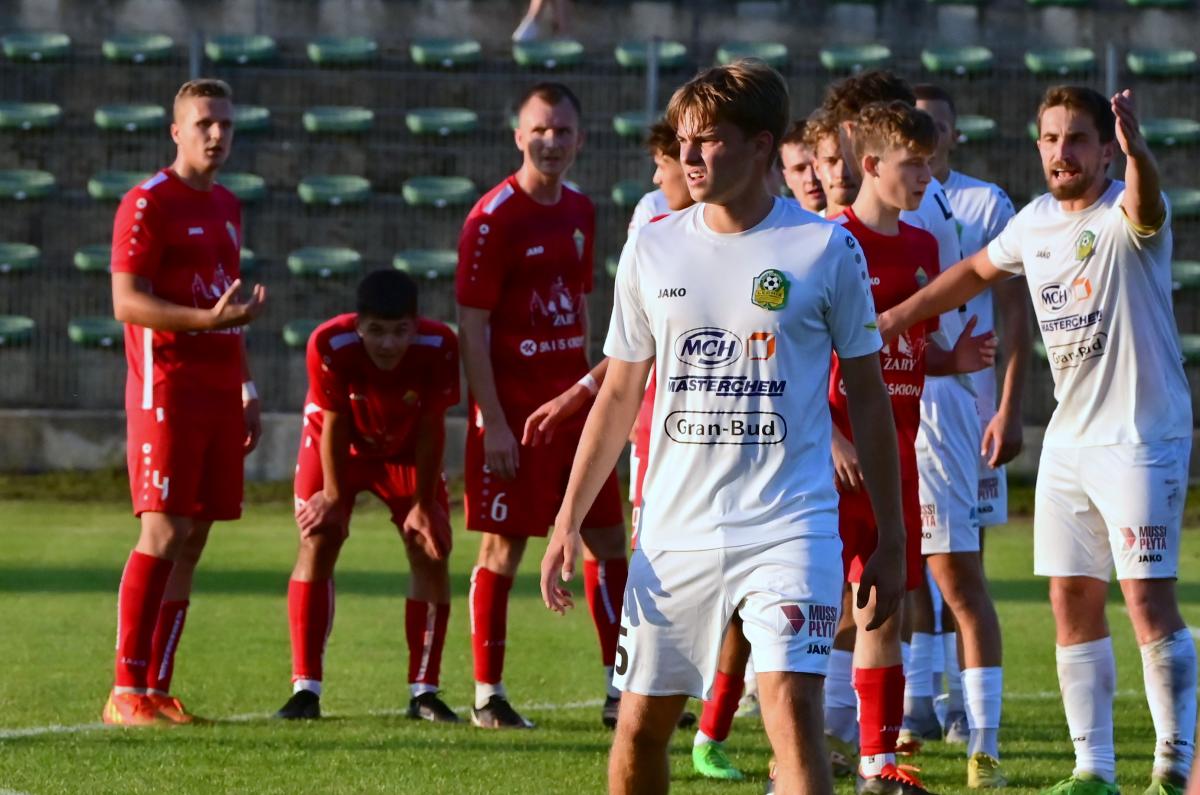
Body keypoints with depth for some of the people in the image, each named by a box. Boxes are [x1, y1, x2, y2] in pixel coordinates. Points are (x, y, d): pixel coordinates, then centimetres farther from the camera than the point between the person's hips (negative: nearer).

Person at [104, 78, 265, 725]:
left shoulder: (227, 208, 18)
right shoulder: (147, 204, -7)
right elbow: (126, 303, -14)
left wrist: (246, 390, 20)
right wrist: (207, 319, -25)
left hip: (218, 393, 8)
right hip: (165, 389, -8)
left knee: (193, 540, 5)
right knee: (164, 533, -12)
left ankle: (158, 690, 7)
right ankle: (127, 692, -10)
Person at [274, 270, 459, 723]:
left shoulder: (438, 348, -32)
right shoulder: (330, 345, -36)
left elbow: (429, 429, -20)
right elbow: (333, 426, -23)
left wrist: (423, 504, -14)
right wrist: (333, 495, -16)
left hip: (406, 452, 1)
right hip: (340, 446, -1)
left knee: (431, 552, -6)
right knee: (317, 542, -14)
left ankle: (424, 692, 3)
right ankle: (306, 689, -12)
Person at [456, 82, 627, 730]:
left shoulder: (579, 213, 11)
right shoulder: (494, 219, -11)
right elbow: (472, 327, -13)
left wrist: (592, 388, 15)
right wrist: (493, 423, -17)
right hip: (513, 409, -7)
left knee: (608, 541, 6)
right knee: (503, 551, -2)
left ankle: (621, 689, 12)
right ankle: (487, 696, 7)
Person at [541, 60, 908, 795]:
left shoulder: (825, 249, -2)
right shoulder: (653, 250, 7)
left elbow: (868, 394, 4)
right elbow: (620, 395, 15)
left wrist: (891, 538, 2)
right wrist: (569, 522, 10)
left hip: (790, 527, -4)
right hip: (674, 532, 4)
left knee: (793, 712, -18)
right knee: (640, 726, 7)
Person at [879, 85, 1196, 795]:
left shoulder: (1126, 215, -12)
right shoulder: (1036, 223, 9)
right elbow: (978, 270, 29)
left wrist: (1138, 152, -59)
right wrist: (898, 316, 28)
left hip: (1143, 437, -7)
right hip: (1069, 439, 7)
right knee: (1072, 603, 5)